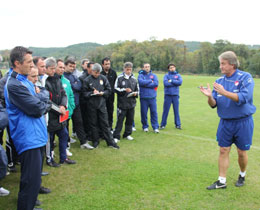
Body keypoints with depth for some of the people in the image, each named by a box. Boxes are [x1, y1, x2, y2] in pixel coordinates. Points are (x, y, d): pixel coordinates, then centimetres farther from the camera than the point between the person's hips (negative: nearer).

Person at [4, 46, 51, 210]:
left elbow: (44, 102, 16)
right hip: (29, 138, -10)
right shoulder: (14, 85, -18)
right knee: (32, 180, -4)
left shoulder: (25, 81, 14)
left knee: (34, 176, 23)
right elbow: (38, 109, -19)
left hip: (36, 136, 10)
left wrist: (42, 104, -5)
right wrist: (46, 105, 0)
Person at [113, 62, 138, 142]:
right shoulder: (120, 78, -2)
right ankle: (116, 136, 4)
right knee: (120, 120, -2)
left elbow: (137, 89, 17)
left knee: (130, 119, 10)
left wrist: (135, 93, -4)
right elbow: (116, 89, -4)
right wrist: (124, 90, -15)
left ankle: (127, 134, 25)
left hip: (131, 103, 4)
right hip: (122, 103, -4)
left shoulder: (134, 79, 10)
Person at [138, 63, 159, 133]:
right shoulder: (140, 75, 5)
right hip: (143, 97, -1)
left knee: (154, 112, 1)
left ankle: (155, 127, 9)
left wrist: (145, 84, -9)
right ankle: (145, 126, 19)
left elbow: (156, 83, -7)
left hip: (152, 97, 1)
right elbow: (141, 82, -17)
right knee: (144, 113, 5)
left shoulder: (154, 75, 10)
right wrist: (150, 81, -9)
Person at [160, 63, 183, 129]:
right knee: (166, 110, 2)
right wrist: (175, 83, -9)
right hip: (168, 95, -1)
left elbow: (180, 82, -9)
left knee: (176, 110, 6)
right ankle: (163, 124, 10)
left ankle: (178, 124, 13)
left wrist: (171, 81, -11)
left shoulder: (178, 75, 10)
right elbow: (165, 83, -14)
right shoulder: (166, 75, 4)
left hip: (175, 95, 2)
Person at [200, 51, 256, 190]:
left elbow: (243, 98, -24)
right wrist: (210, 96, -19)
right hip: (225, 122, 4)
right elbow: (213, 104, 2)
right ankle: (222, 181, 15)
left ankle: (242, 175, 34)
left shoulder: (245, 78, -10)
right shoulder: (220, 81, 3)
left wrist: (224, 92, -31)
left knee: (242, 152, 8)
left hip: (243, 122, -4)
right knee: (223, 151, 4)